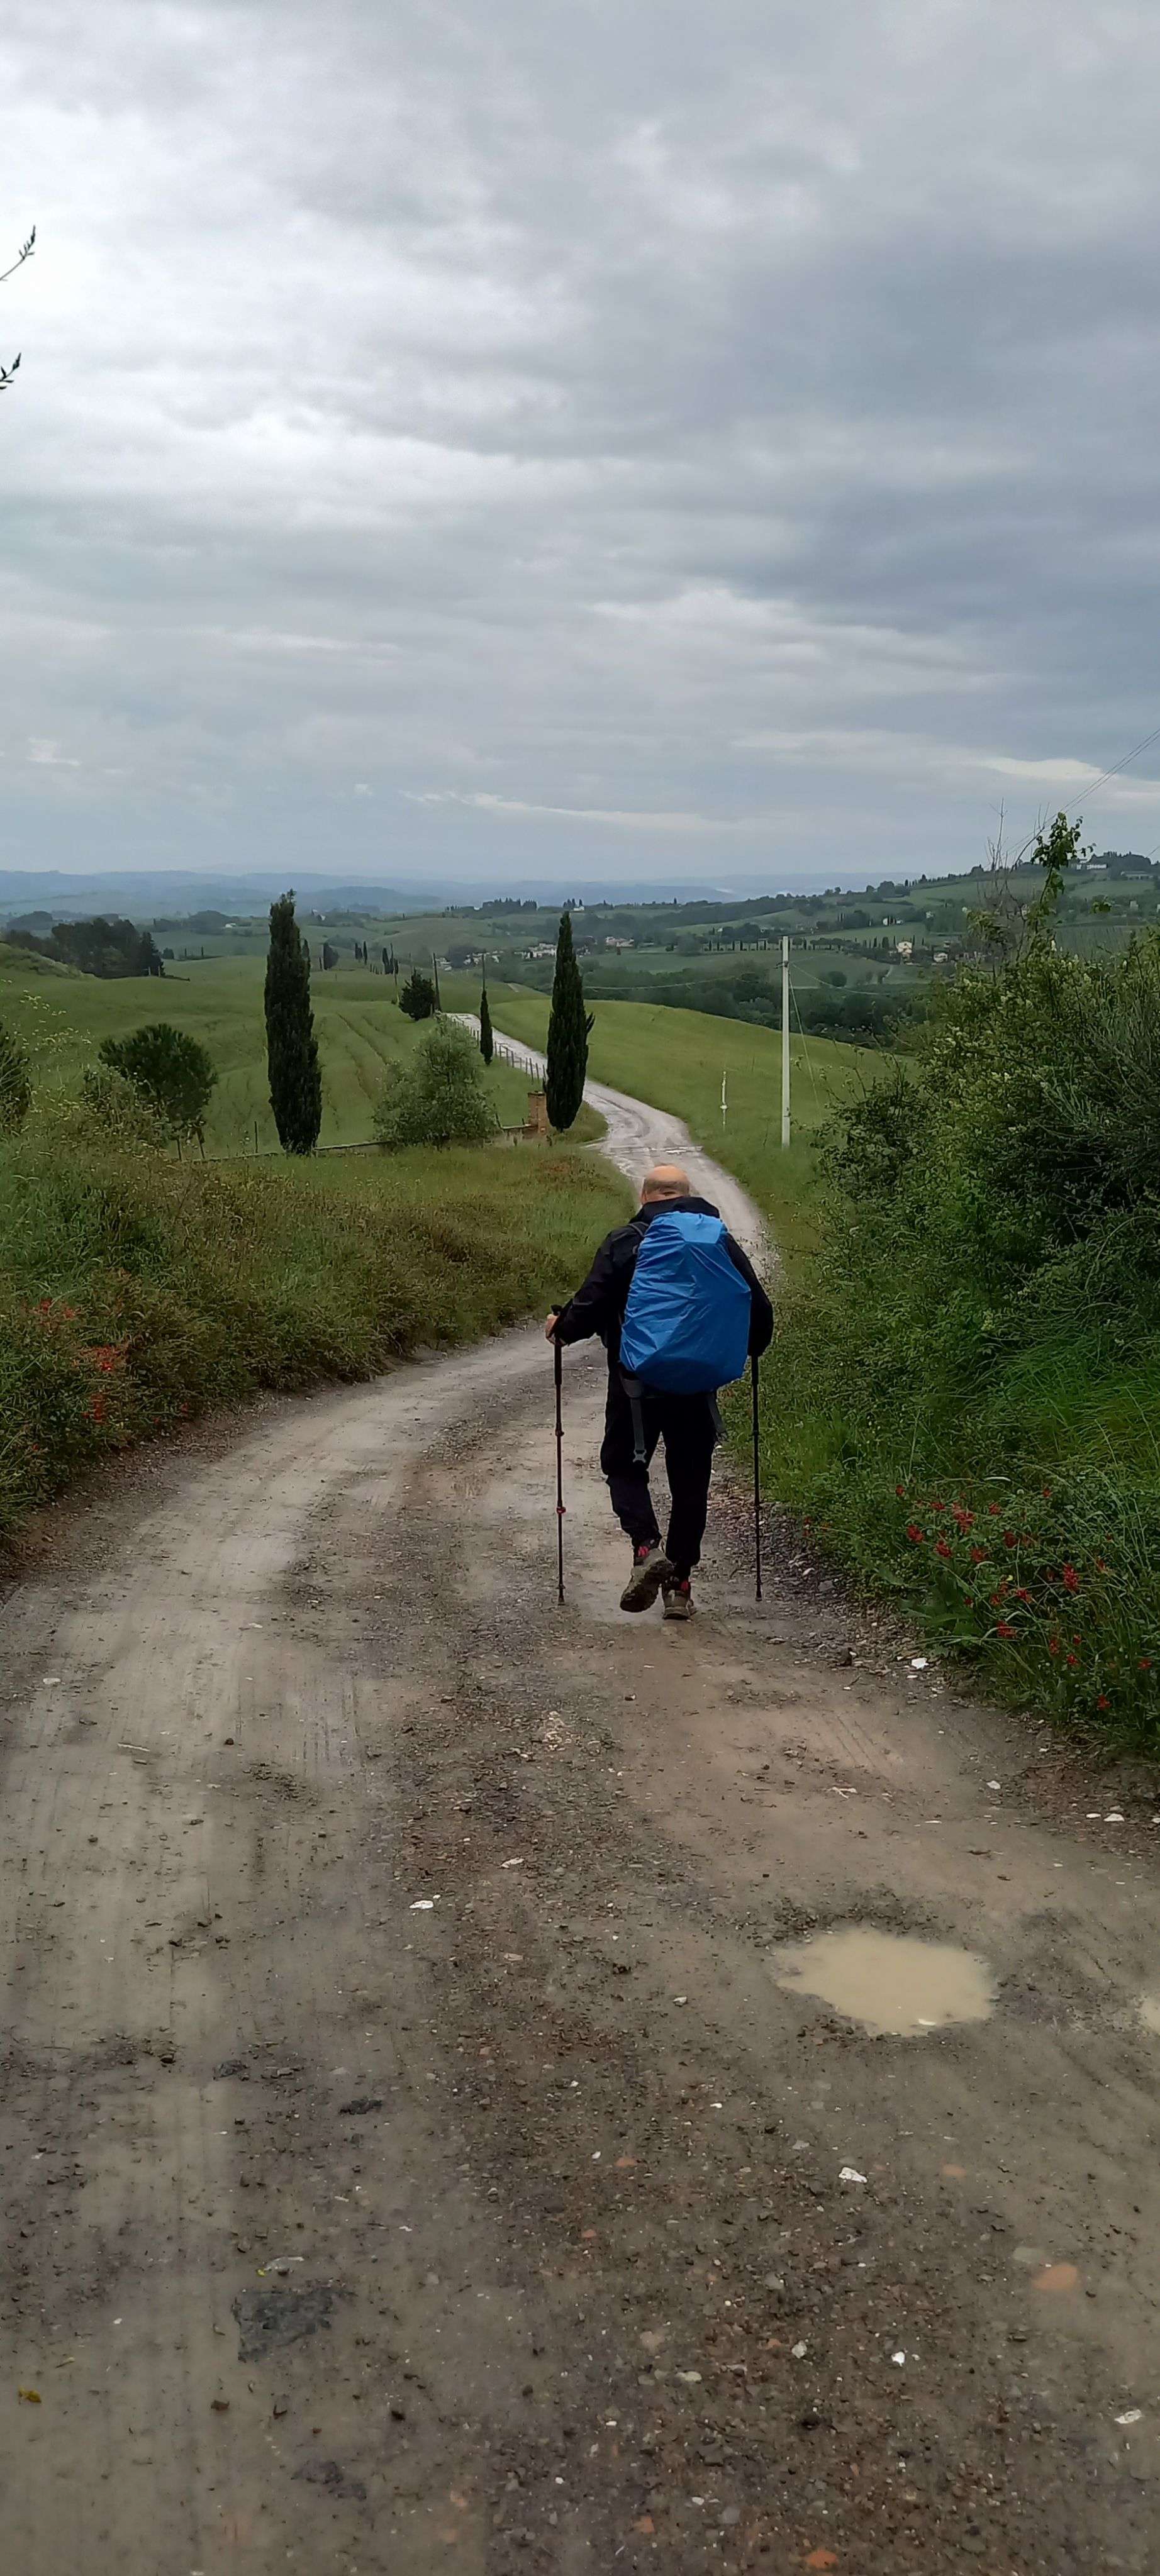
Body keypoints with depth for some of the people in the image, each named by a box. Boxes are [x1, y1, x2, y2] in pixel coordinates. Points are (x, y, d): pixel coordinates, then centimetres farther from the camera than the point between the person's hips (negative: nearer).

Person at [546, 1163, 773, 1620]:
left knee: (623, 1464, 13)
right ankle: (679, 1584, 15)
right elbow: (759, 1309, 3)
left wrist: (560, 1326, 9)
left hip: (636, 1381, -3)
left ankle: (647, 1546, -11)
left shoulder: (624, 1242, -6)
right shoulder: (720, 1241, 2)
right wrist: (752, 1346, 23)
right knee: (690, 1480, 13)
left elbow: (591, 1306, -12)